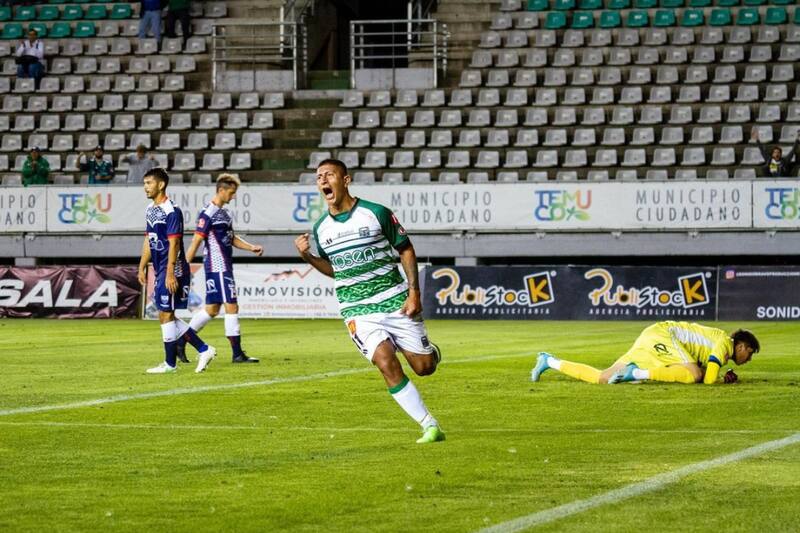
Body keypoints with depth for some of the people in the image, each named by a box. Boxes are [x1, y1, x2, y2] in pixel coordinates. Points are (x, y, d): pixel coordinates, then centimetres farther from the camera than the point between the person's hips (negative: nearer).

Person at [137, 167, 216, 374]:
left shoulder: (171, 211, -15)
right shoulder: (150, 210, 13)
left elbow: (174, 244, -19)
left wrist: (170, 273, -23)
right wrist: (142, 267, 18)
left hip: (172, 270, -9)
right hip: (160, 271, 9)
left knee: (166, 314, -5)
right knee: (167, 316, 10)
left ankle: (170, 363, 4)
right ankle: (203, 350, 16)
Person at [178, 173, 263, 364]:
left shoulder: (225, 212, 15)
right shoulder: (208, 213, -14)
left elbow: (231, 238, 24)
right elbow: (196, 241, -16)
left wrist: (251, 247, 9)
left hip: (224, 266, 10)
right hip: (217, 267, -10)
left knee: (212, 309, 12)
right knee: (232, 307, -8)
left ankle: (180, 342, 19)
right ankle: (237, 354, -4)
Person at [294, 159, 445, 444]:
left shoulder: (376, 213, -6)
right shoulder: (321, 228, 5)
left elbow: (406, 249, 2)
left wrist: (414, 292, -7)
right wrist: (307, 256, 0)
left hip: (395, 300, -2)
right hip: (357, 310, 2)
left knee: (423, 367, -2)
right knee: (387, 364, -19)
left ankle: (431, 352, 38)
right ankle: (430, 427, -11)